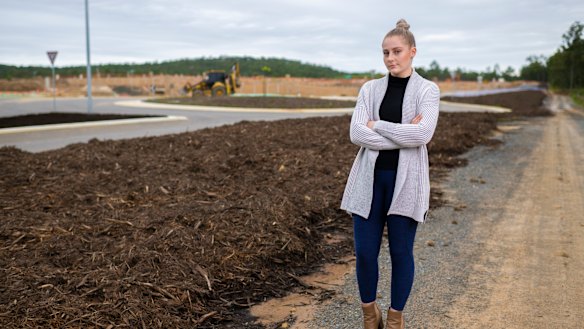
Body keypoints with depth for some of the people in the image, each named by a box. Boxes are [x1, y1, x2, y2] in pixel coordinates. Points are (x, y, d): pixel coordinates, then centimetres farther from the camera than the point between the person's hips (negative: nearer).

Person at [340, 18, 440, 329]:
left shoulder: (427, 90, 0)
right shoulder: (370, 89, 6)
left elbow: (422, 133, -16)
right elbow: (356, 133, -7)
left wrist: (377, 125, -10)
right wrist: (401, 136, -14)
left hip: (405, 180, -2)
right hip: (370, 178, 2)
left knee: (401, 252, 6)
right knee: (364, 251, 3)